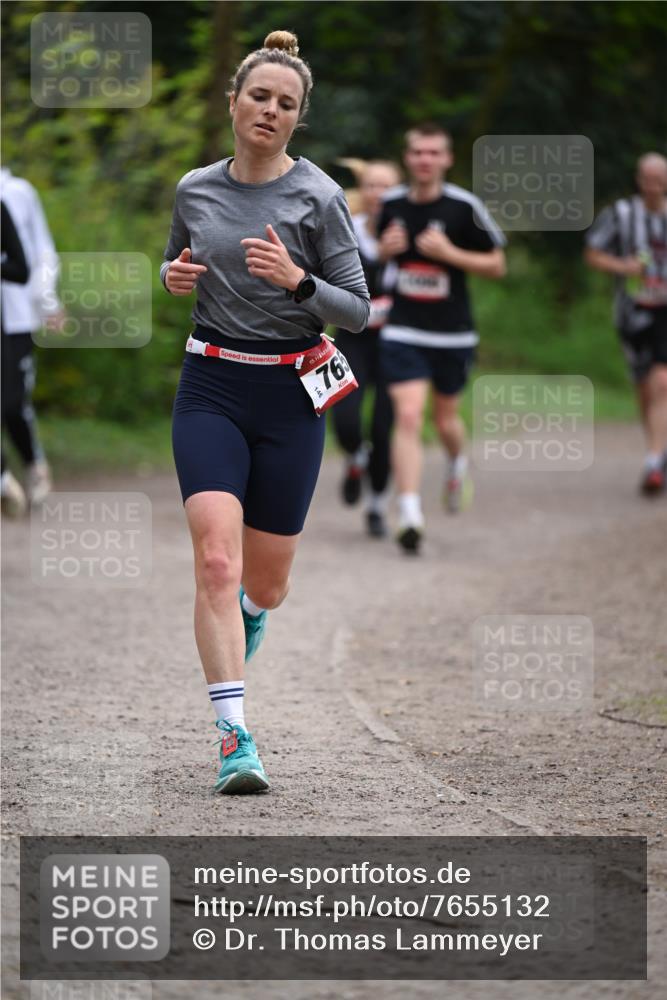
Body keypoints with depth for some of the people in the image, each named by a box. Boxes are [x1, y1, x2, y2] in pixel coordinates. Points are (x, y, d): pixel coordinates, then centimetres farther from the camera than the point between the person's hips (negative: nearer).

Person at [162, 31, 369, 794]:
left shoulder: (318, 197, -6)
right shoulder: (195, 189, 4)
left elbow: (356, 310, -4)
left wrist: (297, 280, -23)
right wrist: (174, 276, -1)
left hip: (290, 395, -1)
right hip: (210, 391, 1)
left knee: (265, 585, 8)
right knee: (217, 560, -18)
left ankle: (244, 614, 47)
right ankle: (235, 737, -18)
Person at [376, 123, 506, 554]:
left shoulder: (464, 206, -8)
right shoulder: (391, 204, 1)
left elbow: (497, 265, -3)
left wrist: (449, 253, -17)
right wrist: (385, 250, -5)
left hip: (453, 334, -1)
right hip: (403, 332, 1)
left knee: (445, 419, 14)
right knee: (408, 416, -14)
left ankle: (458, 465, 50)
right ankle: (410, 513, -15)